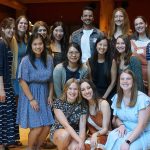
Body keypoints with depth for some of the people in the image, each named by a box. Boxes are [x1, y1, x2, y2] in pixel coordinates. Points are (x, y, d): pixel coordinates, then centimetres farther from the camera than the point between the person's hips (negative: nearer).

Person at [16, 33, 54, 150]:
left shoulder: (49, 59, 0)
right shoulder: (26, 61, -12)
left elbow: (51, 79, 8)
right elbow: (23, 82, -12)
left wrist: (50, 96, 1)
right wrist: (31, 99, -15)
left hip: (44, 96, 4)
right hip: (30, 96, -4)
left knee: (47, 127, 2)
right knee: (37, 127, -9)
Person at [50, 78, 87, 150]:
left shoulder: (82, 105, -8)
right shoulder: (58, 103, -16)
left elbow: (82, 127, -12)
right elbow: (66, 125, -25)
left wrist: (81, 142, -30)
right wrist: (80, 141, -33)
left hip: (74, 134, 1)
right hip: (57, 132, 0)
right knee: (65, 134, -34)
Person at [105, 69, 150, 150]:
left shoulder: (142, 99, -15)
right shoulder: (117, 97, 2)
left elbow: (141, 125, -20)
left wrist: (128, 141, -29)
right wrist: (121, 125, -10)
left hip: (142, 134, -4)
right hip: (125, 131, 5)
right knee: (112, 137, -27)